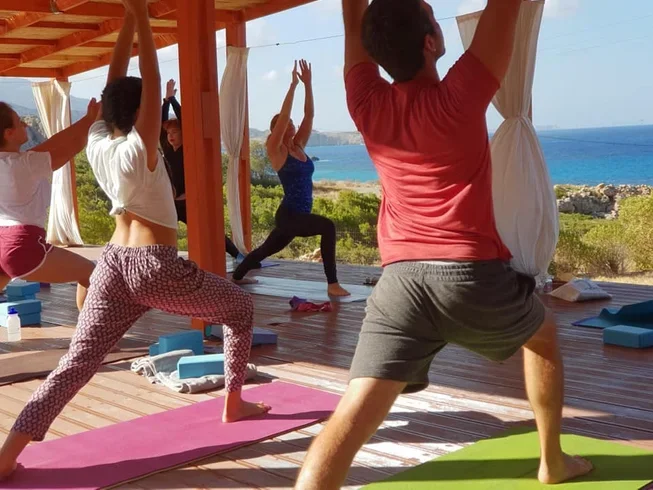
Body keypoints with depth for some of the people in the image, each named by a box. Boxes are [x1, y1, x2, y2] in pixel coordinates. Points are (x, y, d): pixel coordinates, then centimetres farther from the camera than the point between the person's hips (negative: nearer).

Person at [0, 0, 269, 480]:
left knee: (75, 364, 3)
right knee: (241, 307, 17)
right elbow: (151, 83, -13)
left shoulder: (97, 142, 6)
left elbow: (116, 85, 12)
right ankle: (235, 403, 23)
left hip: (113, 265, 6)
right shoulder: (140, 148, -11)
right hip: (156, 266, -6)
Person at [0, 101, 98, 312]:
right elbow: (74, 146, -6)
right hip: (22, 245, -8)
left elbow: (51, 144, 12)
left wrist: (84, 121, 15)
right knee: (90, 274, 7)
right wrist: (91, 118, 7)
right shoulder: (26, 164, -14)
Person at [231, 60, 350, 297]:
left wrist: (308, 84, -5)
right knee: (327, 227, -30)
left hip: (300, 215, 8)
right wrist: (293, 85, -20)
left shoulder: (299, 146, 9)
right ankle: (333, 285, -27)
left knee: (268, 249, 24)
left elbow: (309, 115, 2)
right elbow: (283, 116, -20)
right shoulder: (276, 151, -9)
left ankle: (237, 276, 47)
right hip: (288, 215, -8)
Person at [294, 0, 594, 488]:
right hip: (473, 274, -2)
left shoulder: (367, 104, 1)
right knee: (543, 334, 29)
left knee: (353, 417, -5)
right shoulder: (459, 97, -9)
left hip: (400, 280, 2)